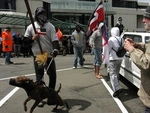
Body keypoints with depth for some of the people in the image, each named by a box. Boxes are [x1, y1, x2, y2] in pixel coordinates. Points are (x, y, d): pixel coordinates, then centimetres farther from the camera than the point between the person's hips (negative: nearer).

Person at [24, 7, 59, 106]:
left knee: (53, 75, 4)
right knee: (39, 77, 5)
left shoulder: (50, 26, 0)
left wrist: (55, 49, -28)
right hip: (37, 56, -1)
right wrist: (32, 38, -14)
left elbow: (55, 39, -10)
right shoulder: (31, 27, 2)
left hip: (49, 56, 1)